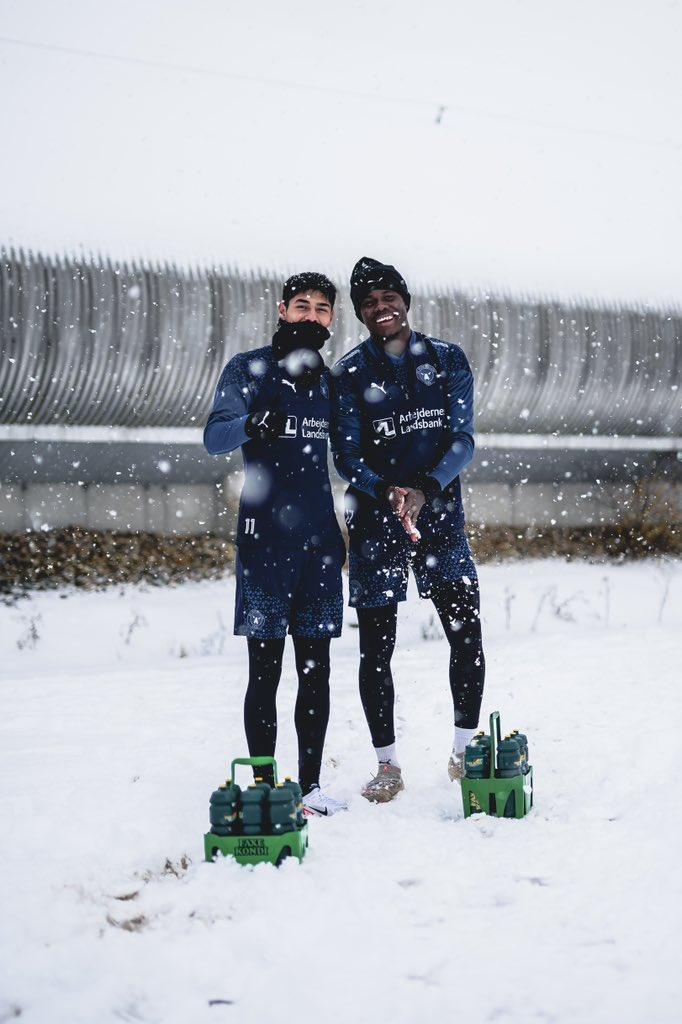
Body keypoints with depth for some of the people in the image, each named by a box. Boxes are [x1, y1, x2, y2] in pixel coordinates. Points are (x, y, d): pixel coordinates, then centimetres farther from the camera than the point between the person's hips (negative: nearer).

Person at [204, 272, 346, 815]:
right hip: (264, 539, -4)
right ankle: (265, 787, 1)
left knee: (316, 669, 5)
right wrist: (252, 425, -33)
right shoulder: (248, 370, 0)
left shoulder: (332, 382, 14)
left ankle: (311, 784, 12)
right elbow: (214, 437, -12)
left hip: (320, 541, 4)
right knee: (265, 671, -4)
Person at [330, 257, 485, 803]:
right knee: (376, 648, 1)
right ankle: (388, 766, 13)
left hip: (440, 517, 1)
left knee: (467, 636, -5)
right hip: (374, 524, -1)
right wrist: (387, 493, -25)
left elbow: (462, 439, -3)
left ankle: (465, 752, 12)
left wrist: (425, 488, -21)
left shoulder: (449, 360, 3)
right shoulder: (349, 374, -1)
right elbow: (347, 455, -5)